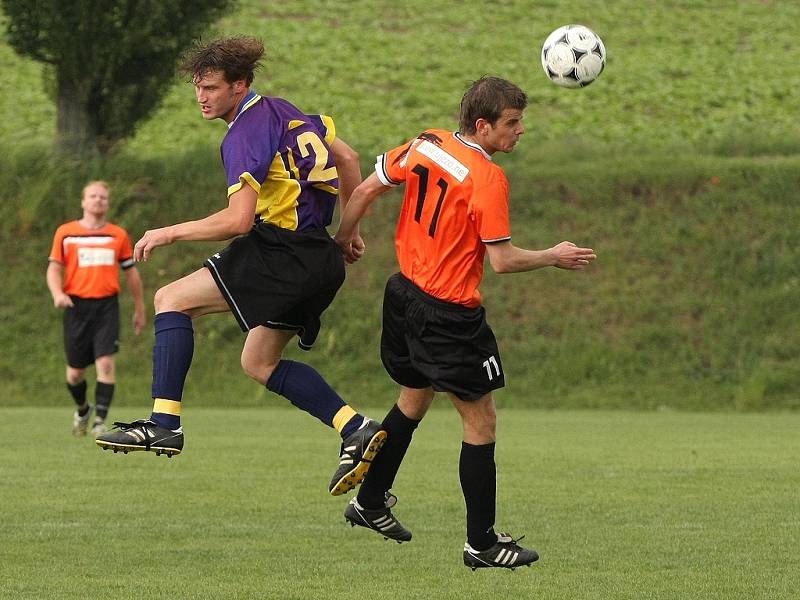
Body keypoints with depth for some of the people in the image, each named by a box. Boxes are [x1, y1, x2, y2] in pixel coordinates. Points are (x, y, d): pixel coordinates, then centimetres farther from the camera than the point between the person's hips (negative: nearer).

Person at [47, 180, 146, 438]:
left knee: (105, 362, -17)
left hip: (107, 306, 0)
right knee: (75, 370, 5)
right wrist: (58, 293, -14)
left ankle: (100, 422, -14)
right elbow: (54, 268, 6)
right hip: (76, 305, 0)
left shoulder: (118, 235, 9)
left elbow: (131, 272, 17)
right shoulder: (66, 233, 6)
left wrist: (139, 309, 20)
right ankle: (82, 410, 35)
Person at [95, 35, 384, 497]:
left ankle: (164, 423, -18)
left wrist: (170, 233, -10)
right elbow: (348, 159, 23)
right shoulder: (283, 111, 15)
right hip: (322, 260, 9)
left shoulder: (245, 134, -13)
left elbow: (238, 221, -20)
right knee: (259, 363, 19)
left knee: (172, 299, -8)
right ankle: (356, 429, 8)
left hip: (282, 252, -9)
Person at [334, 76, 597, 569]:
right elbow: (503, 260, -19)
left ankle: (370, 502, 39)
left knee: (414, 400, 28)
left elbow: (367, 189, 9)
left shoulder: (426, 145, 1)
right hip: (450, 315, -8)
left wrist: (346, 236, 26)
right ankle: (482, 543, 2)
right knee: (481, 421, 0)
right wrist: (555, 257, -2)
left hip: (406, 293, 9)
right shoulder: (488, 178, -20)